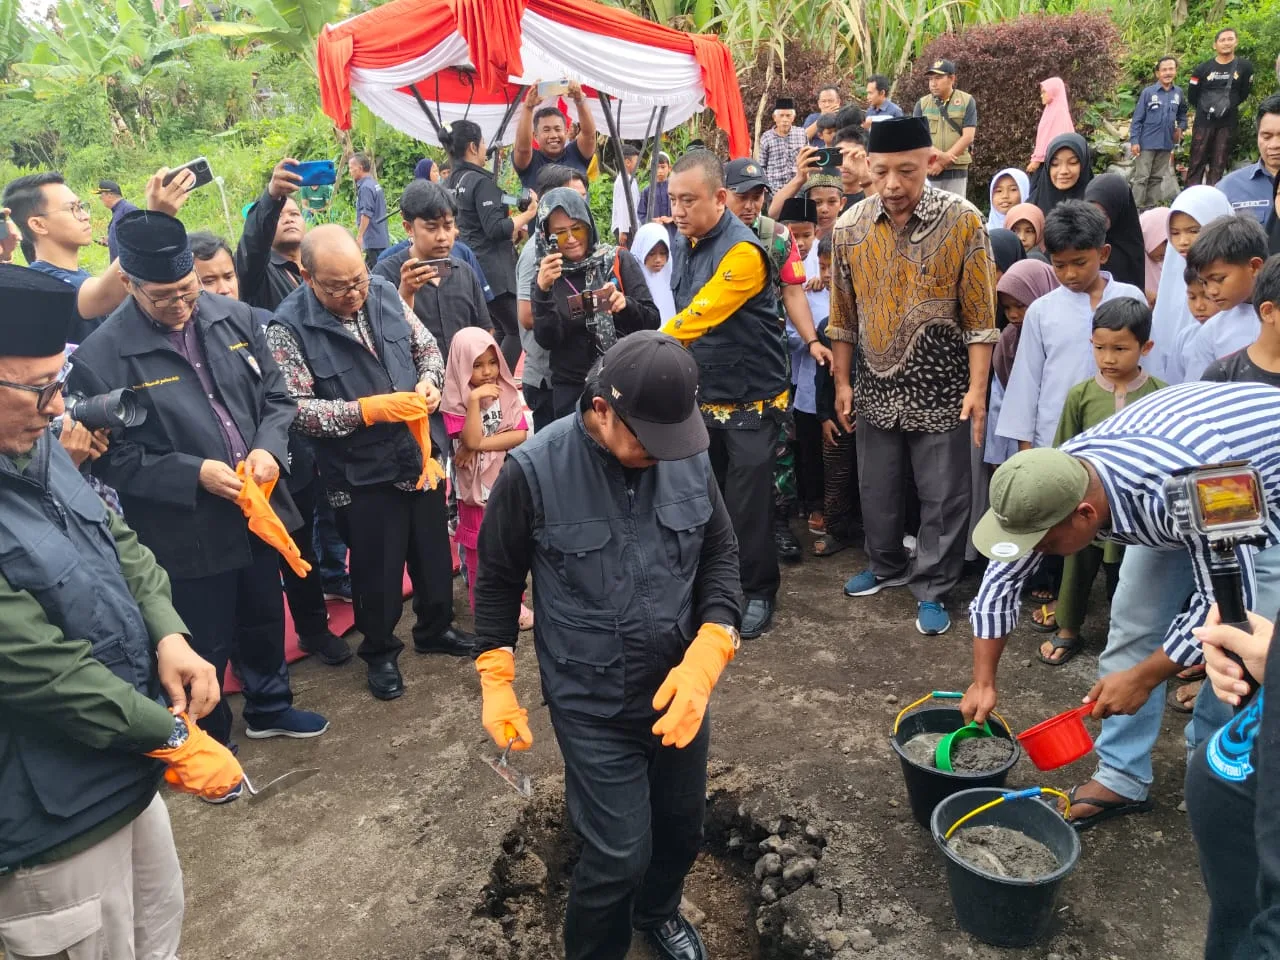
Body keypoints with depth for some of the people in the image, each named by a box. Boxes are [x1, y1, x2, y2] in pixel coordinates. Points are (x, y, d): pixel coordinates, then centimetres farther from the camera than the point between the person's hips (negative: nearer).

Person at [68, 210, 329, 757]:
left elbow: (275, 396, 6)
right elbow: (112, 458, -12)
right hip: (187, 533, -5)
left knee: (265, 619, 24)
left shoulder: (236, 319, -3)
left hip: (259, 507, 5)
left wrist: (268, 448, -13)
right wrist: (194, 474, -22)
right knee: (206, 646, 13)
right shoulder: (100, 357, -16)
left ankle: (269, 707, 49)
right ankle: (210, 744, 37)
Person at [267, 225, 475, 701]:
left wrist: (429, 382, -11)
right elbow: (297, 408, -19)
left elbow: (427, 346, 10)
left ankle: (436, 628, 43)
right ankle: (380, 652, 35)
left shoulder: (384, 293, -1)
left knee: (433, 550, 20)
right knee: (377, 568, 11)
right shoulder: (289, 327, -16)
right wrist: (369, 410, -26)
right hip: (361, 471, -5)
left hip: (419, 451, 5)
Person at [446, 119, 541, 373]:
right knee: (516, 329, -1)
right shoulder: (481, 181, -15)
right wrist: (528, 214, -9)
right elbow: (495, 228, -21)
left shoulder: (453, 182, 13)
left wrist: (513, 229, 20)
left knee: (501, 329, 16)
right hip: (491, 269, -9)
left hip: (468, 266, 9)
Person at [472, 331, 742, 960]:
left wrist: (705, 658, -13)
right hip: (592, 703, -4)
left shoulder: (688, 456, -10)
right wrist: (496, 684, -3)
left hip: (679, 688, 4)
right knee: (619, 855, -2)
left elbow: (720, 554, 0)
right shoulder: (534, 470, -18)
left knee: (681, 827, 21)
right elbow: (497, 579, -5)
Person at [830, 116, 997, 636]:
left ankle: (933, 588, 24)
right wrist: (842, 381, 7)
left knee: (943, 495, 7)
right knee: (876, 487, 17)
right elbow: (844, 314, 6)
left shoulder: (962, 221, -11)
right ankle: (886, 565, 40)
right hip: (876, 386, 3)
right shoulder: (850, 226, -3)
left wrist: (977, 389, -13)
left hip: (941, 386, -3)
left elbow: (979, 314, -9)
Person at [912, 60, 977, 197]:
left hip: (956, 170, -1)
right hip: (928, 170, 1)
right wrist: (938, 155, -17)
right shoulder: (922, 104, 8)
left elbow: (968, 136, -5)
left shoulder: (967, 101, 3)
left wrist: (943, 161, -13)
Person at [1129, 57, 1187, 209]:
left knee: (1157, 178, 11)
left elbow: (1182, 114, 20)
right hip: (1147, 143, -4)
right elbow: (1137, 119, -7)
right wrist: (1134, 141, -12)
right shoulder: (1148, 92, -8)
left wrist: (1181, 128, 4)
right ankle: (1137, 208, 1)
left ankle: (1151, 207, 19)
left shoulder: (1178, 92, 4)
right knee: (1141, 177, -3)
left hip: (1166, 143, 4)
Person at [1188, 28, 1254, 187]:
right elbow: (1191, 96, 6)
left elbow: (1244, 93, 11)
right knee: (1197, 161, 0)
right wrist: (1205, 109, 9)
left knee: (1219, 163, 3)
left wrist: (1230, 106, 8)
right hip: (1203, 122, -1)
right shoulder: (1203, 69, -1)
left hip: (1228, 123, 1)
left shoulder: (1245, 67, 2)